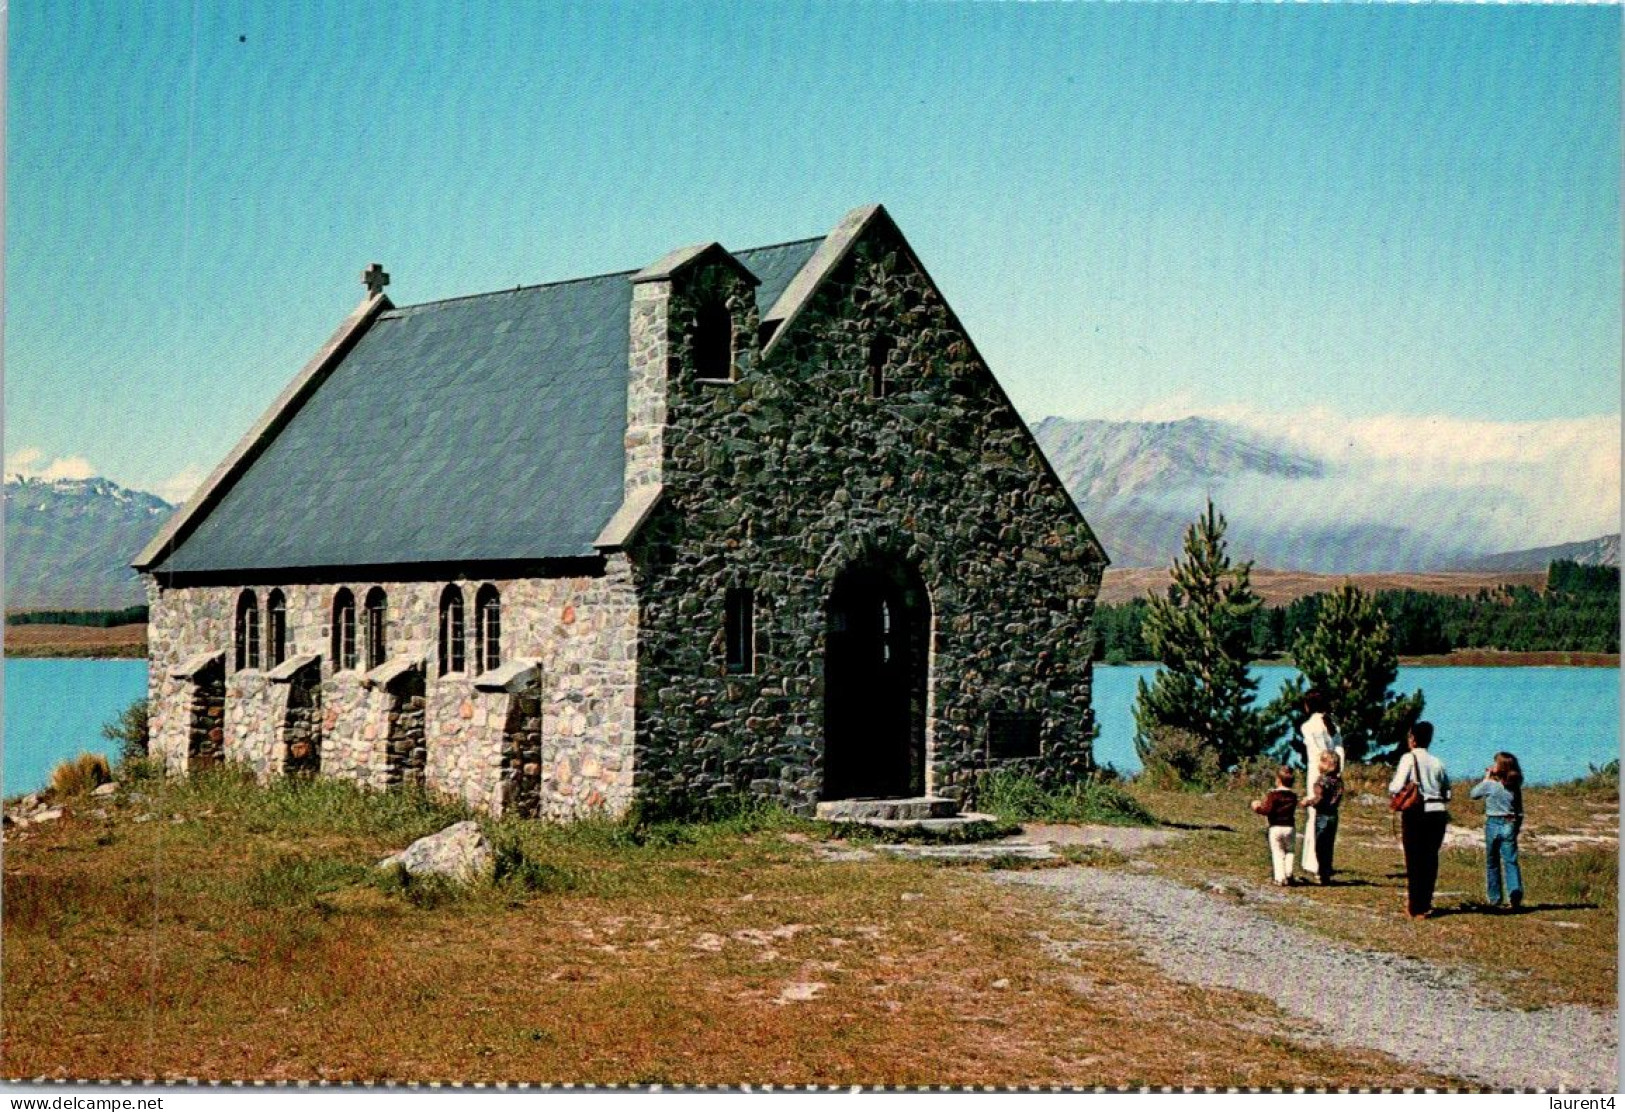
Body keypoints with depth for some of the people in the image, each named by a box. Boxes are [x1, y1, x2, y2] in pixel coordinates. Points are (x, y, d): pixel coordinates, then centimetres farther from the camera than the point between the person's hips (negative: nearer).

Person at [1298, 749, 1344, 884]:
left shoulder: (1321, 779, -15)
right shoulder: (1338, 780, 3)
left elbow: (1318, 799, -19)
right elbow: (1338, 798, 11)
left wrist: (1307, 802, -1)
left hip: (1322, 816, -6)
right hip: (1333, 816, 6)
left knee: (1320, 847, 1)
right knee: (1329, 846, 14)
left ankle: (1324, 875, -1)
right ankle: (1327, 873, 18)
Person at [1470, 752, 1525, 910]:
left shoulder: (1490, 784, -11)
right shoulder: (1515, 787, 2)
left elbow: (1474, 794, 6)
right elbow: (1519, 811, 11)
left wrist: (1486, 778, 9)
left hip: (1493, 824, -2)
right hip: (1510, 825, 2)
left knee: (1492, 863, 11)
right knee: (1510, 861, -1)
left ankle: (1494, 898, 15)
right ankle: (1515, 891, -24)